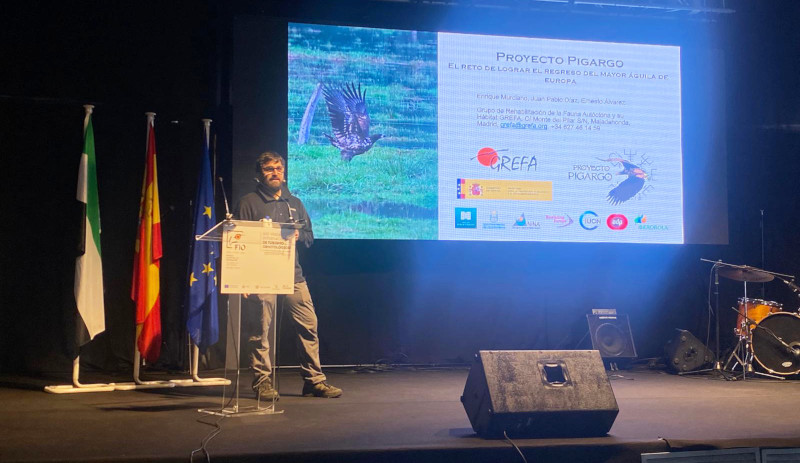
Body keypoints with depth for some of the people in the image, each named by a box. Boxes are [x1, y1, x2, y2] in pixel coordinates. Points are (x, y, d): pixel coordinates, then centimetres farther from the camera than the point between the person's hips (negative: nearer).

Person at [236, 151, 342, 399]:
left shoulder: (294, 203, 20)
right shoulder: (248, 202, 6)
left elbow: (309, 236, 24)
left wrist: (299, 236, -1)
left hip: (293, 275, 4)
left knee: (308, 325, -2)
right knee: (262, 330, -5)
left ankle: (314, 380, 5)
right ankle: (262, 381, 3)